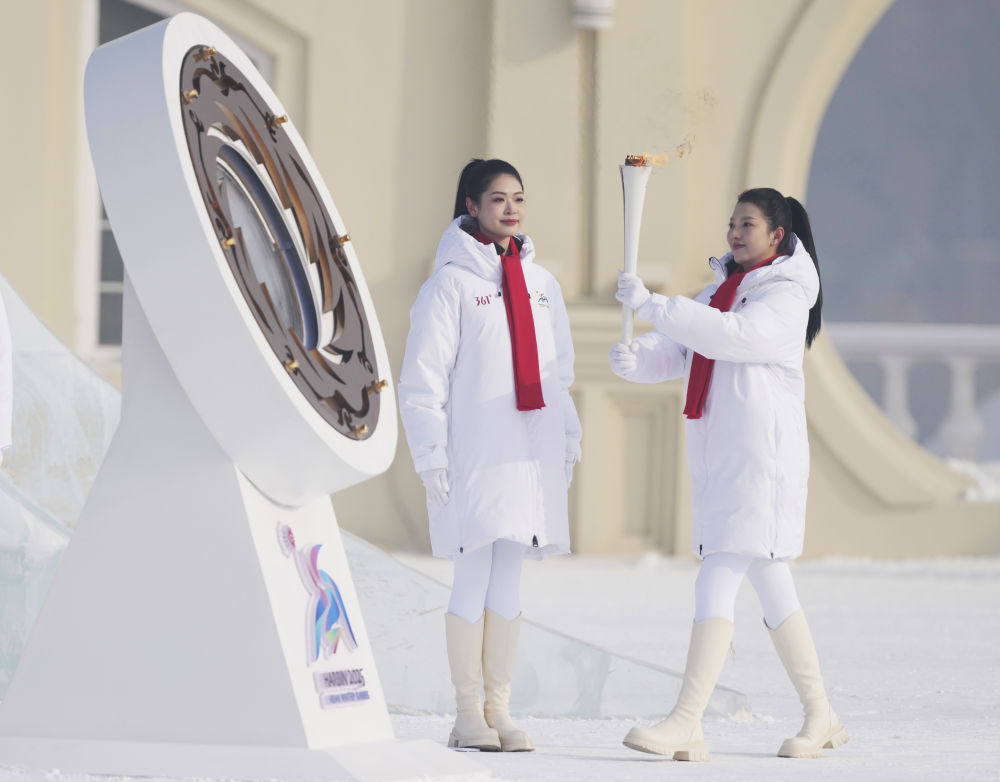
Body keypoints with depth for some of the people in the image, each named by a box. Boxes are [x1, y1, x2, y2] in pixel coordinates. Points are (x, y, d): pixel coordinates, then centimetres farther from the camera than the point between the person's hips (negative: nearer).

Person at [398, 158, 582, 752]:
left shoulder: (541, 283, 14)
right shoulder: (453, 283, -4)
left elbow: (559, 369, 20)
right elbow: (422, 378, -7)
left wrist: (569, 437, 14)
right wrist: (433, 453, -12)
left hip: (532, 452, 5)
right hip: (475, 453, -5)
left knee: (510, 579, 6)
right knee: (474, 577, -5)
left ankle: (501, 709, 9)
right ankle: (469, 714, 0)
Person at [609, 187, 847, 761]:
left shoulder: (787, 294, -8)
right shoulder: (724, 286, 19)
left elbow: (735, 335, -25)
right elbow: (678, 351, 12)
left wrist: (652, 305, -30)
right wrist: (636, 358, -11)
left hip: (762, 453, -9)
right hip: (717, 454, 9)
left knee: (718, 579, -16)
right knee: (769, 581, 13)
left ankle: (687, 723, -21)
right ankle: (822, 717, 21)